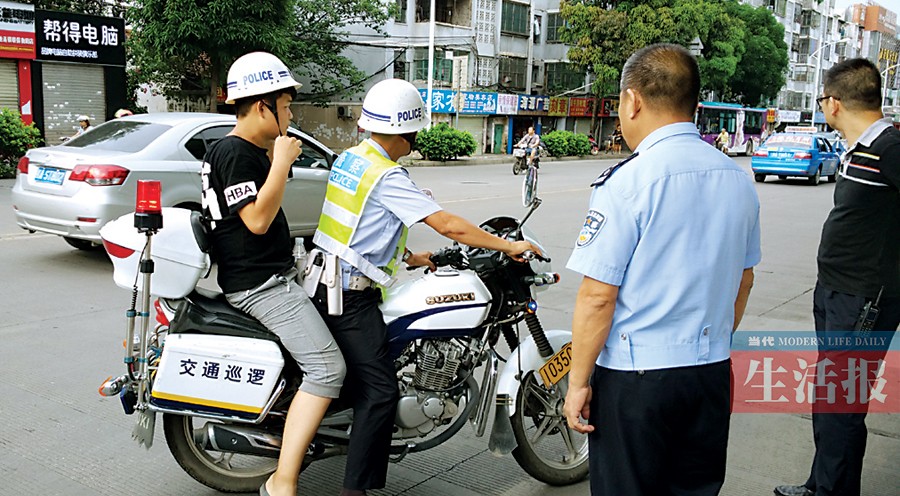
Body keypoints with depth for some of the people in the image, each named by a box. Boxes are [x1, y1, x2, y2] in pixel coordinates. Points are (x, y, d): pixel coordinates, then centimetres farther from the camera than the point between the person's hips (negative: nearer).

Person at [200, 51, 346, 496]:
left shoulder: (250, 150, 16)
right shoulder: (234, 153, -16)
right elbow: (257, 219, -24)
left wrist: (275, 156, 18)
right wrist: (282, 161, -19)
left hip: (276, 273, 11)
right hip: (260, 283, -11)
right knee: (327, 368, -20)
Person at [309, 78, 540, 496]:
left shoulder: (348, 158, 10)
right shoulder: (388, 176, -18)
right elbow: (448, 226, -22)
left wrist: (407, 258, 22)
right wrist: (510, 247, -14)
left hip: (324, 281, 10)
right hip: (350, 295, -10)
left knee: (350, 377, 24)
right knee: (380, 391, -9)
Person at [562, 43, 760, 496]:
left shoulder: (627, 182, -17)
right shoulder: (737, 178, 4)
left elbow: (598, 296, -18)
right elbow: (743, 281, 14)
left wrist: (578, 382, -9)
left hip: (634, 377, -6)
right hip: (713, 371, 7)